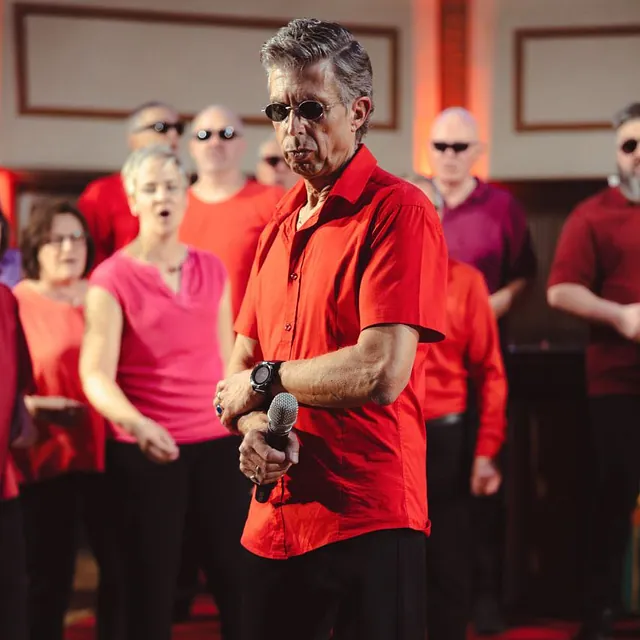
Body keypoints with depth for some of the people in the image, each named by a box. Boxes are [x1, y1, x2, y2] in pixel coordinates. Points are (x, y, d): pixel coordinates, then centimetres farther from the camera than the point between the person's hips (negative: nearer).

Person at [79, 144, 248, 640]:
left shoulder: (213, 270, 8)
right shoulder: (112, 278, -6)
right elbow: (96, 374, -15)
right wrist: (135, 421, -33)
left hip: (218, 442, 4)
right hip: (146, 450, -3)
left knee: (239, 574, 4)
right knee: (151, 583, 3)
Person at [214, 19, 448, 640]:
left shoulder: (398, 210, -11)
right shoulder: (279, 224, 14)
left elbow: (382, 373, -21)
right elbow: (241, 367, 14)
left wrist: (264, 380, -6)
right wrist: (254, 428, -8)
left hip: (369, 521, -7)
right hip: (274, 518, 7)